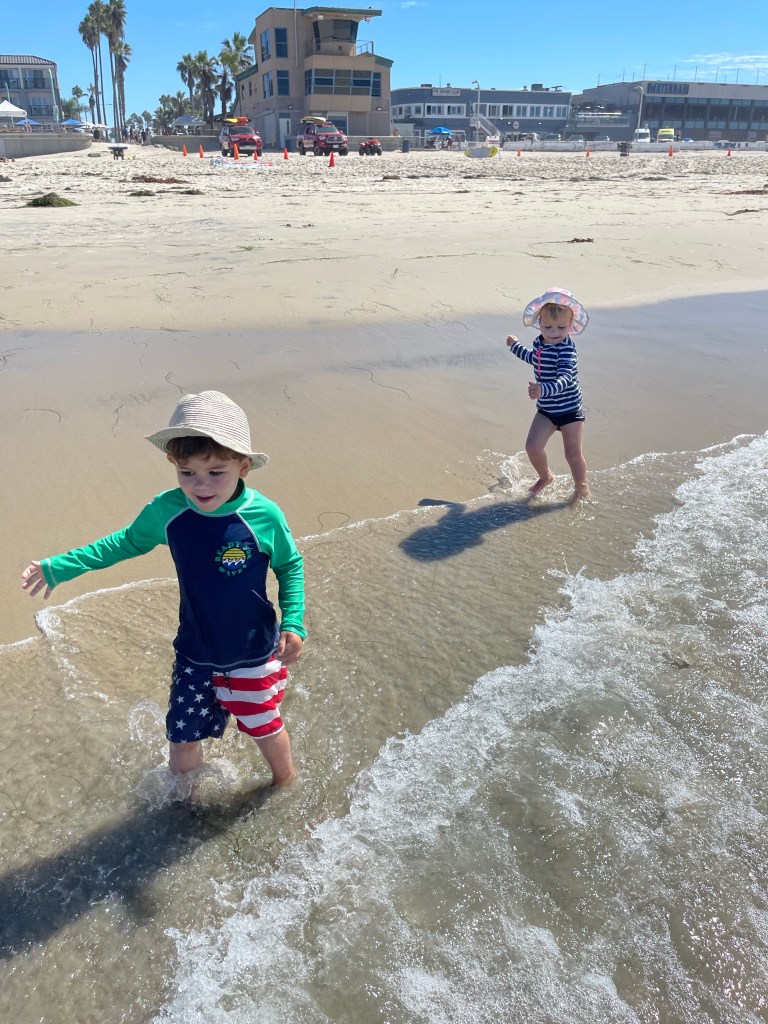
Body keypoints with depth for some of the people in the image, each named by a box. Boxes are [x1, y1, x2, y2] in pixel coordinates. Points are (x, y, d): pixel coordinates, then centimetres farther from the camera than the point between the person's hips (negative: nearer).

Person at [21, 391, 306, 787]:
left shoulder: (265, 516, -23)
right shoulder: (166, 511, -15)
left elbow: (291, 567, -4)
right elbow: (127, 542, 6)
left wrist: (293, 623, -16)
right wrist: (59, 567, 8)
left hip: (254, 654, -2)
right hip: (195, 655, 2)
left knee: (265, 728, 16)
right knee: (182, 738, 12)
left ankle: (285, 781, 50)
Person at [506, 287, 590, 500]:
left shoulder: (566, 349, -25)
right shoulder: (539, 343, -1)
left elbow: (565, 379, -39)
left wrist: (543, 390, -57)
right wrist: (516, 346, 38)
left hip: (570, 410, -6)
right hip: (546, 411, 6)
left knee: (573, 454, 4)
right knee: (533, 447, -4)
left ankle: (582, 488, 28)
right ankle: (545, 477, 26)